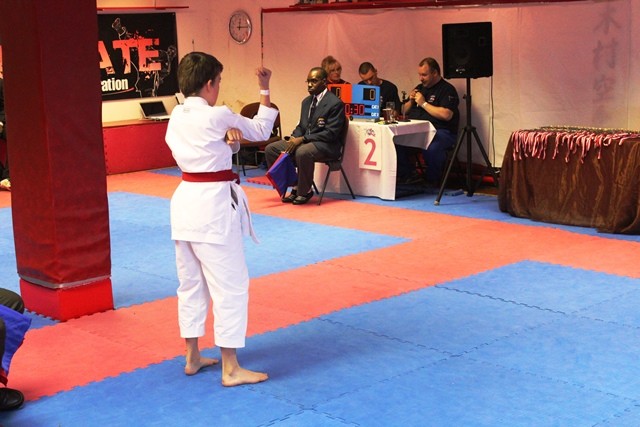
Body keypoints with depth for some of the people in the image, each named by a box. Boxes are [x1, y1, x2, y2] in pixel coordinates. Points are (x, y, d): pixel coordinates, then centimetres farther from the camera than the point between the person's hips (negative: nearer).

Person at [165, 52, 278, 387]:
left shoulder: (177, 116, 6)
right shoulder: (218, 116, -13)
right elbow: (262, 130, 2)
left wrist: (227, 138, -4)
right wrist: (265, 89, 12)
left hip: (185, 201, 8)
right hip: (214, 205, -8)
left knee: (191, 282, 16)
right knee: (230, 284, -1)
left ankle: (193, 358, 27)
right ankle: (230, 369, 3)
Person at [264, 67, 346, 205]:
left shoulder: (335, 103, -11)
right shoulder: (306, 101, 15)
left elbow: (331, 133, -17)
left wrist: (303, 139, -22)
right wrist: (294, 138, -4)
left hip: (326, 145, -8)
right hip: (303, 141, 8)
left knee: (302, 152, -39)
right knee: (270, 149, -6)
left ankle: (305, 191, -15)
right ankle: (294, 187, -1)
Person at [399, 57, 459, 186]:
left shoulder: (447, 89, -1)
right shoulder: (420, 88, 23)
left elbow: (446, 115, -17)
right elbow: (405, 111, 29)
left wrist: (424, 103, -10)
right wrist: (411, 101, 7)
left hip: (440, 131, -7)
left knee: (431, 148, -39)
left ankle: (433, 181, -15)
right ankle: (405, 177, -10)